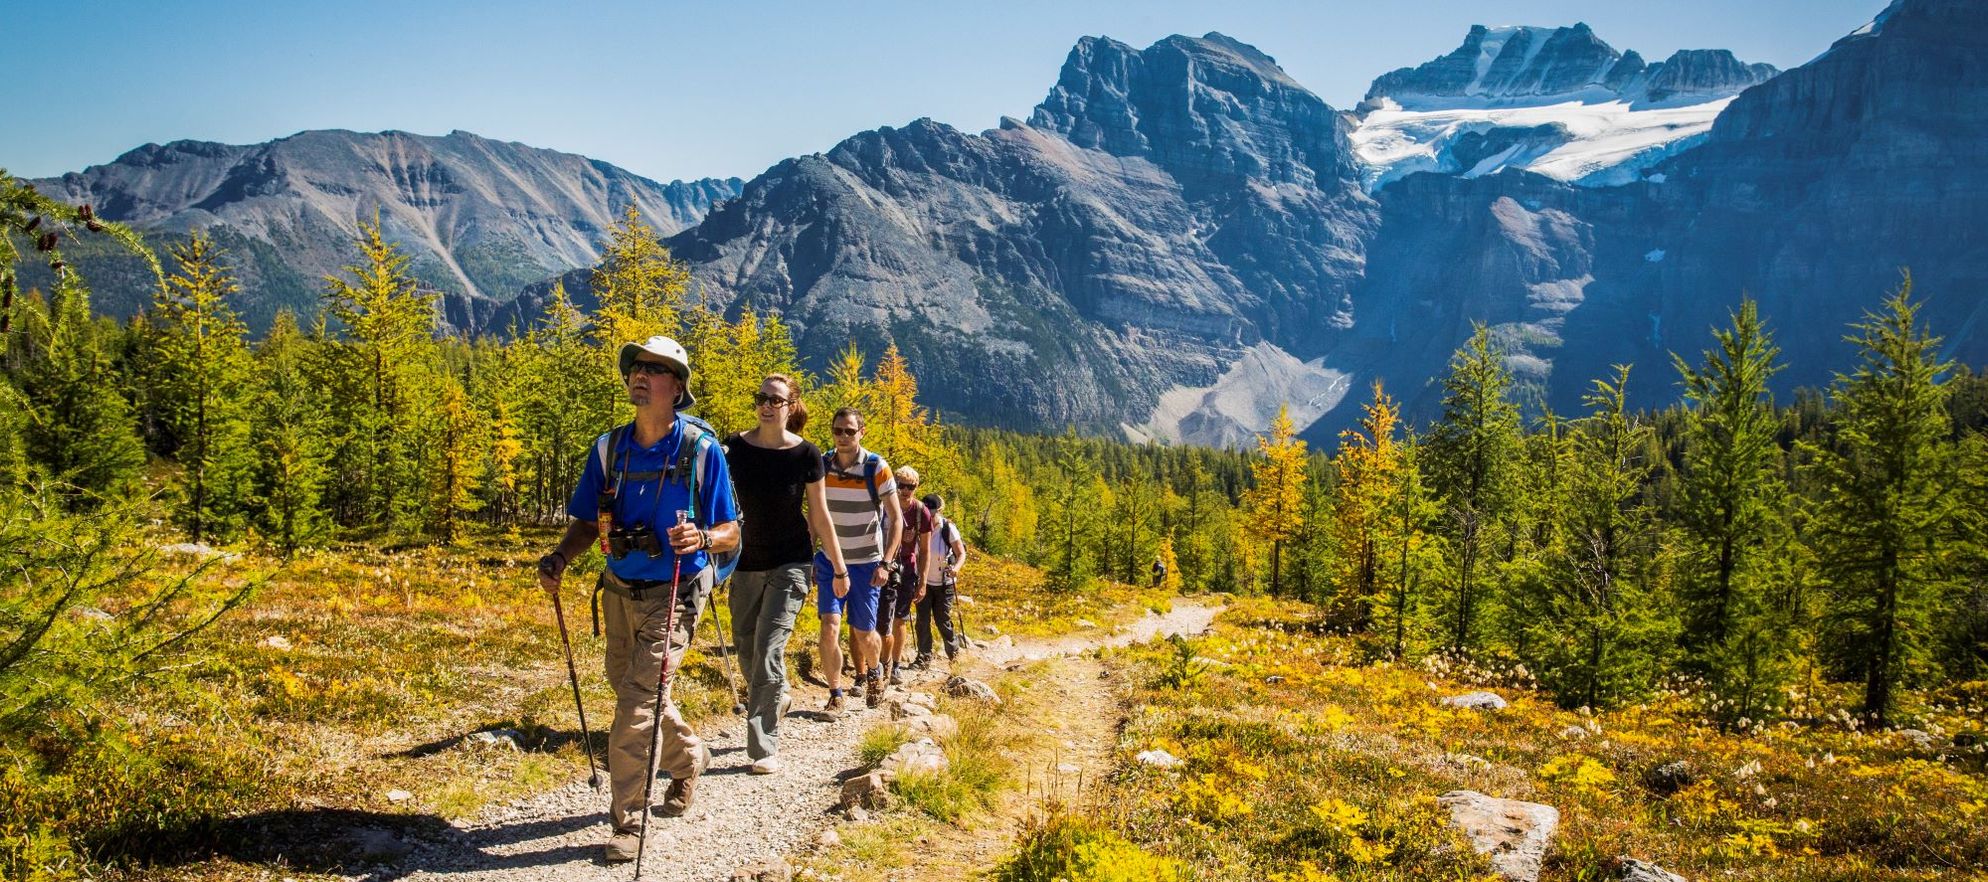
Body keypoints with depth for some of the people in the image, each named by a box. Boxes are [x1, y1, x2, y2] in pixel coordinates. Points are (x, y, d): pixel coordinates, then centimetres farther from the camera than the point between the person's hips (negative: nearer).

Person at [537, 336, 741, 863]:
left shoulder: (701, 451, -13)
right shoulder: (609, 448, -1)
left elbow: (730, 534, -10)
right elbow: (588, 522, 5)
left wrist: (702, 537, -32)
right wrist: (561, 557, -15)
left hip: (672, 595, -6)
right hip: (619, 590, 6)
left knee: (637, 703, -11)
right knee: (630, 690, 20)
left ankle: (627, 820, 3)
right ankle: (688, 756, 47)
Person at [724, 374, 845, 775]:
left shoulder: (806, 454, -9)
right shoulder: (735, 448, -6)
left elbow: (819, 515, 0)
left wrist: (839, 569, 4)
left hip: (789, 565, -3)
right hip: (746, 563, 3)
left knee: (768, 652, -12)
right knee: (746, 650, 14)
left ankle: (765, 748, -4)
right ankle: (777, 700, 45)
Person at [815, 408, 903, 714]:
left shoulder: (877, 469, -13)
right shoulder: (821, 467, -4)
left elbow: (896, 518, -9)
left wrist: (886, 563, -17)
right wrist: (808, 559, 6)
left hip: (866, 563, -2)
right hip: (830, 561, 2)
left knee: (864, 633, 7)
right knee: (829, 627, -13)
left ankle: (874, 672, 39)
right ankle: (835, 695, -1)